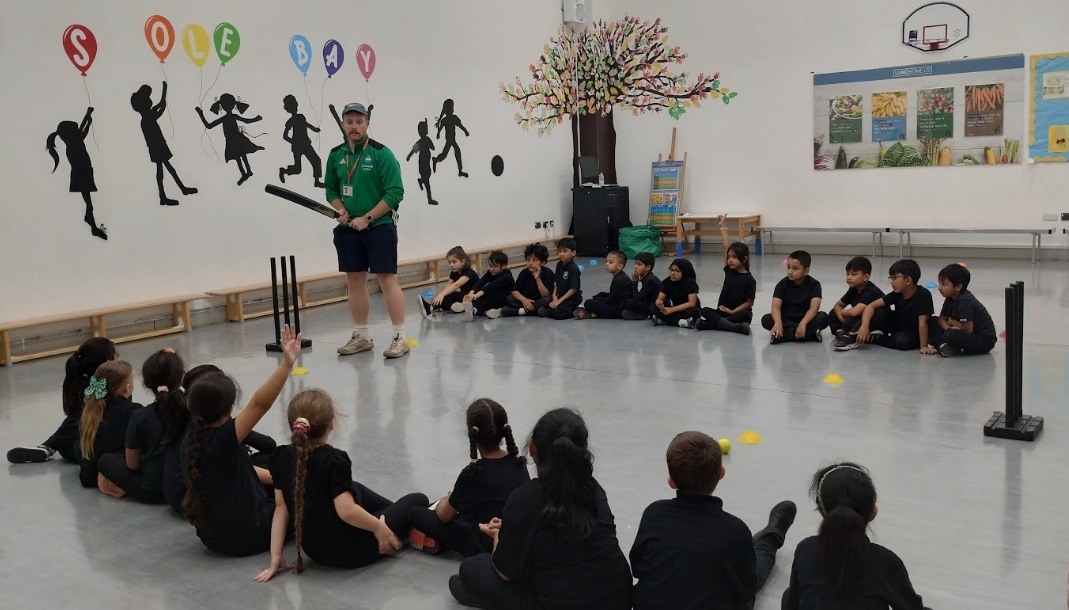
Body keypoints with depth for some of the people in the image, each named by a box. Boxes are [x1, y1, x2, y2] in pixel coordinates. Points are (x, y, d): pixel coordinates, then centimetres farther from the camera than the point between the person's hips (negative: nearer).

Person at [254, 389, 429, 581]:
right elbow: (346, 511, -30)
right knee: (418, 501, 7)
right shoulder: (334, 460, -26)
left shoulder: (282, 457, -7)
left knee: (355, 489, 32)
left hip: (313, 549, 7)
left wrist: (276, 556, 0)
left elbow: (281, 507, -4)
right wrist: (379, 527, -14)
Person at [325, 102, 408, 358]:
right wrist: (341, 211, -3)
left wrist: (367, 218, -15)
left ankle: (400, 337, -2)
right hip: (348, 229, 6)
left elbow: (395, 192, -13)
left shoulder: (382, 153, -9)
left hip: (379, 226, -5)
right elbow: (331, 190, 17)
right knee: (354, 281, 10)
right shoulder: (335, 155, 8)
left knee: (387, 280, -7)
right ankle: (361, 337, 21)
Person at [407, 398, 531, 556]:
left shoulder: (473, 472, -22)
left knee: (417, 514, 3)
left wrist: (445, 500, 18)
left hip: (484, 547, -6)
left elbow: (444, 516, -6)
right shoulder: (518, 463, -7)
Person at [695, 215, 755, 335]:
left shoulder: (749, 280, -9)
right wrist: (723, 226, -3)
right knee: (705, 311, -17)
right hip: (722, 312, 4)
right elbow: (726, 246, -2)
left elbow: (749, 303, -10)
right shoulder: (729, 270, 2)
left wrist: (733, 312, -18)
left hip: (739, 313, -4)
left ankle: (706, 325, -39)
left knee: (746, 315, -35)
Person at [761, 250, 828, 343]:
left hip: (805, 319, -1)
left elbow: (814, 308, -22)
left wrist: (803, 323, -40)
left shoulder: (814, 284, -9)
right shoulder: (783, 284, -8)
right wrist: (778, 323, -41)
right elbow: (776, 307, -19)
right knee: (766, 319, -27)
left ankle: (785, 334, -34)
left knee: (823, 317, -28)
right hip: (786, 320, 1)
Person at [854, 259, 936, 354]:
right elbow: (872, 306, -15)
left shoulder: (923, 295, -27)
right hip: (898, 325, 4)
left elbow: (923, 322, -30)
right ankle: (856, 335, -10)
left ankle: (875, 338, -14)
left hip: (914, 332, -4)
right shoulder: (896, 294, -11)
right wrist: (865, 326, -31)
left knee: (904, 341, -37)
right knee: (878, 313, -21)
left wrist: (923, 346, -30)